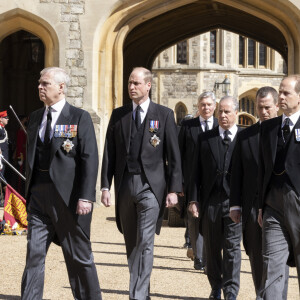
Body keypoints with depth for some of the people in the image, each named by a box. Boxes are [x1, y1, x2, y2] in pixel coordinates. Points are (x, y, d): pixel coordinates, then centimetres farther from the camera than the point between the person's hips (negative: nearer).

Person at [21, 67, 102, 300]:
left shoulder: (80, 118, -4)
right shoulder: (35, 117, 13)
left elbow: (90, 159, -10)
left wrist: (86, 196, -18)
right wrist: (29, 191, 12)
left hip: (68, 197, -5)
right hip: (38, 196, 5)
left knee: (78, 256, 6)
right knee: (34, 254, 1)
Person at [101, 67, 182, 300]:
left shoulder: (164, 115, 2)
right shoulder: (118, 115, 10)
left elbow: (173, 156, 0)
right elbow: (109, 153, 9)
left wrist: (173, 189, -6)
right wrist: (105, 186, 2)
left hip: (151, 186, -4)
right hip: (125, 185, 4)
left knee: (145, 243, -12)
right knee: (131, 244, 11)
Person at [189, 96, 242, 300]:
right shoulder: (205, 138, 9)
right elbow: (197, 172, 8)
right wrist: (193, 199, 0)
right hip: (210, 201, 3)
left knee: (232, 248, -3)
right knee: (212, 248, 10)